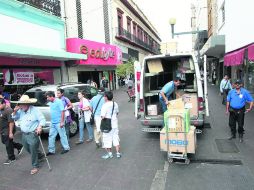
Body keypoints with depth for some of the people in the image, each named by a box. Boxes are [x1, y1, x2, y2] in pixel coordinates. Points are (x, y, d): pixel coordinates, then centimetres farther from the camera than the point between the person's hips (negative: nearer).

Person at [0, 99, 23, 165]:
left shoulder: (8, 110, -23)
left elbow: (11, 122, -24)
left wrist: (11, 132, -24)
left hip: (8, 131, -10)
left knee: (8, 144, 3)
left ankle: (11, 158, 20)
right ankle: (19, 146, 34)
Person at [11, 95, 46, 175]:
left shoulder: (35, 110, -16)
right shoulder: (21, 111, 3)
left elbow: (42, 119, -15)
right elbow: (15, 118, 16)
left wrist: (40, 126, -32)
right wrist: (15, 111, -3)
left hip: (33, 134, -7)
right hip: (24, 134, 8)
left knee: (33, 151, 1)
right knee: (28, 150, 21)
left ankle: (35, 167, 18)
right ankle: (40, 155, 47)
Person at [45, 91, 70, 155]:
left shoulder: (59, 101, -14)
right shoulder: (50, 103, 9)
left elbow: (62, 111, -17)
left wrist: (62, 122, -20)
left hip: (58, 123, -8)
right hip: (53, 123, 8)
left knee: (62, 135, 3)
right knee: (51, 136, 10)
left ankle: (66, 148, 18)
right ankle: (51, 150, 20)